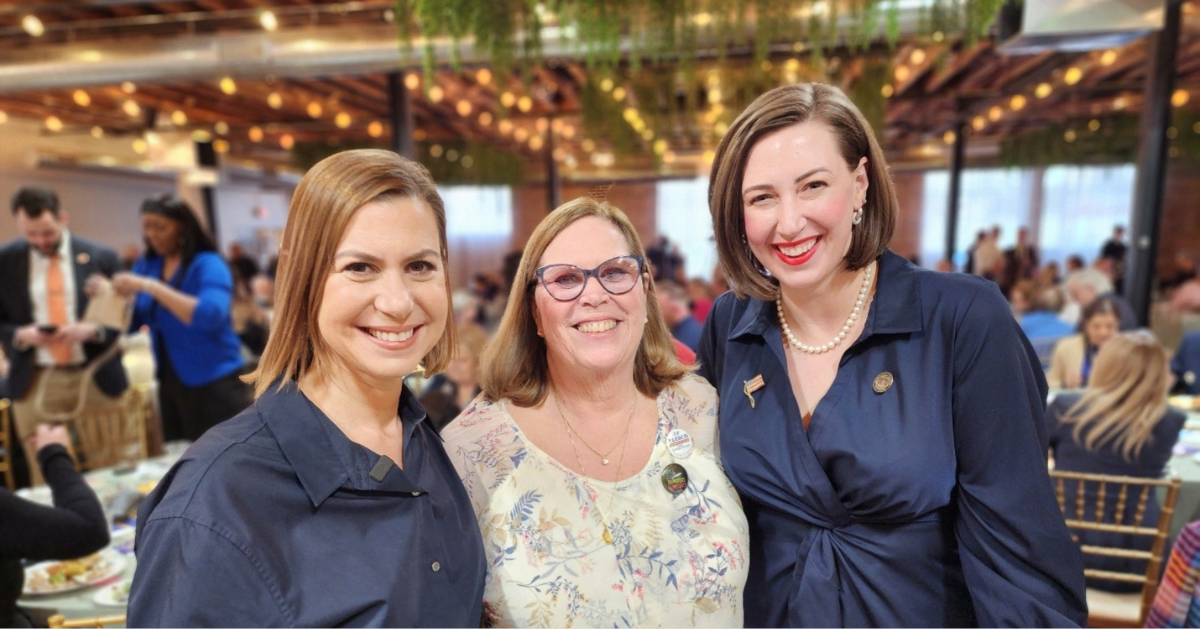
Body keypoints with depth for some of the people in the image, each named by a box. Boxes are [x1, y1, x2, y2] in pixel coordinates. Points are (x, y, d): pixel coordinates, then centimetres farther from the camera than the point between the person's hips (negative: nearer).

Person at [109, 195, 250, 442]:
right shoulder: (146, 265, 8)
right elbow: (130, 324, 11)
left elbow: (210, 316, -28)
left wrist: (151, 287, -26)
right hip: (170, 384, 7)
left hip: (214, 384, -6)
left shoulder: (208, 265, -11)